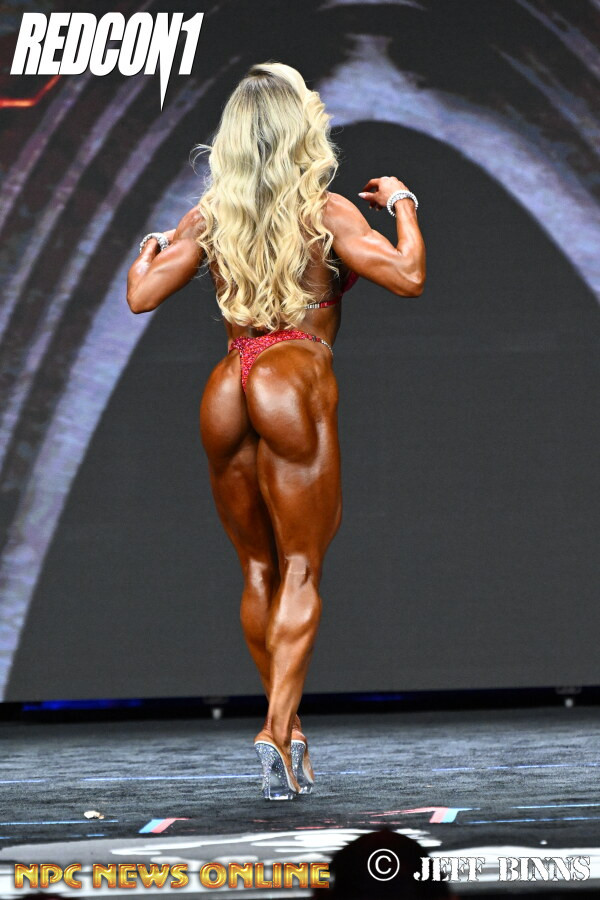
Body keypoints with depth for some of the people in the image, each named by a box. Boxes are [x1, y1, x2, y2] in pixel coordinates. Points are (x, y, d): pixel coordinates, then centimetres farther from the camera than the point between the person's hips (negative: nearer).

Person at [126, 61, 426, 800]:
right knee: (300, 568, -3)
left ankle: (288, 731, 20)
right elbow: (409, 277, -9)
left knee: (258, 570, 14)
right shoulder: (327, 212, -2)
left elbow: (141, 296, 9)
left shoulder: (209, 217, 8)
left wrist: (151, 243, 29)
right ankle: (277, 731, -17)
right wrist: (402, 204, 8)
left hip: (226, 387, 4)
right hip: (296, 381, -4)